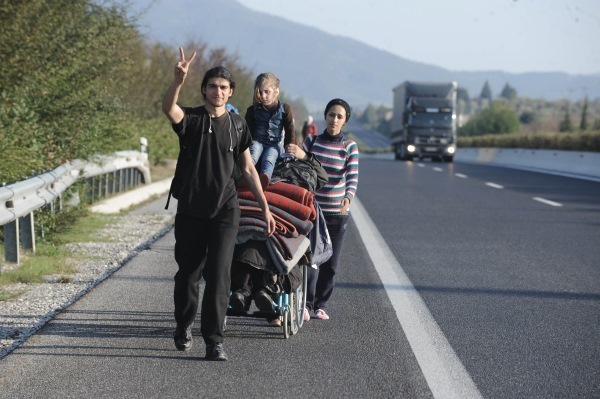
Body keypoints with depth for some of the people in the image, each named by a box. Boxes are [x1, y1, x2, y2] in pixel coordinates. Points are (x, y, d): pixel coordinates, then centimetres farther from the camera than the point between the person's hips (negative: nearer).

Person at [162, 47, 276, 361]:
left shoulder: (237, 125, 6)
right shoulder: (191, 119, -3)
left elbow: (248, 169, 11)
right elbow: (168, 108, -27)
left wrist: (265, 207, 8)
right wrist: (178, 81, -47)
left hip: (225, 210, 1)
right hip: (191, 209, -1)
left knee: (219, 273, -10)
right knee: (188, 272, 11)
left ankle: (214, 340, -8)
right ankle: (183, 327, 34)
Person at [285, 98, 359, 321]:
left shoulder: (350, 147, 2)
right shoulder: (312, 141, 4)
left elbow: (352, 177, -10)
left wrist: (348, 198, -29)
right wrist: (300, 156, -24)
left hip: (338, 213, 1)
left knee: (330, 263, 6)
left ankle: (321, 304, 18)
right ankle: (306, 303, -4)